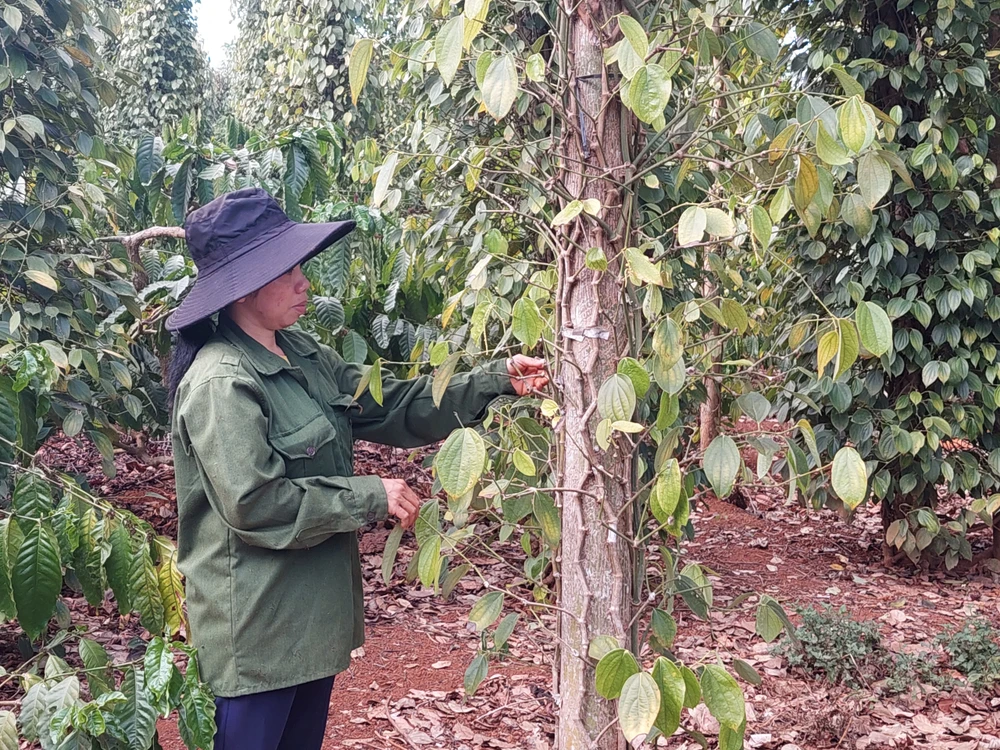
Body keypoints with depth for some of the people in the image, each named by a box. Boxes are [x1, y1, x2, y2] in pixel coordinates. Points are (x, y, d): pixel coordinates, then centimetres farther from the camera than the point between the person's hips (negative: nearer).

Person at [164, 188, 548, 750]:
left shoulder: (304, 356, 7)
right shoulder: (221, 383, -21)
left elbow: (392, 408, 6)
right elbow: (254, 504, -26)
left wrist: (496, 382, -3)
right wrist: (370, 496, -18)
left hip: (314, 608, 9)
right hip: (257, 624, -9)